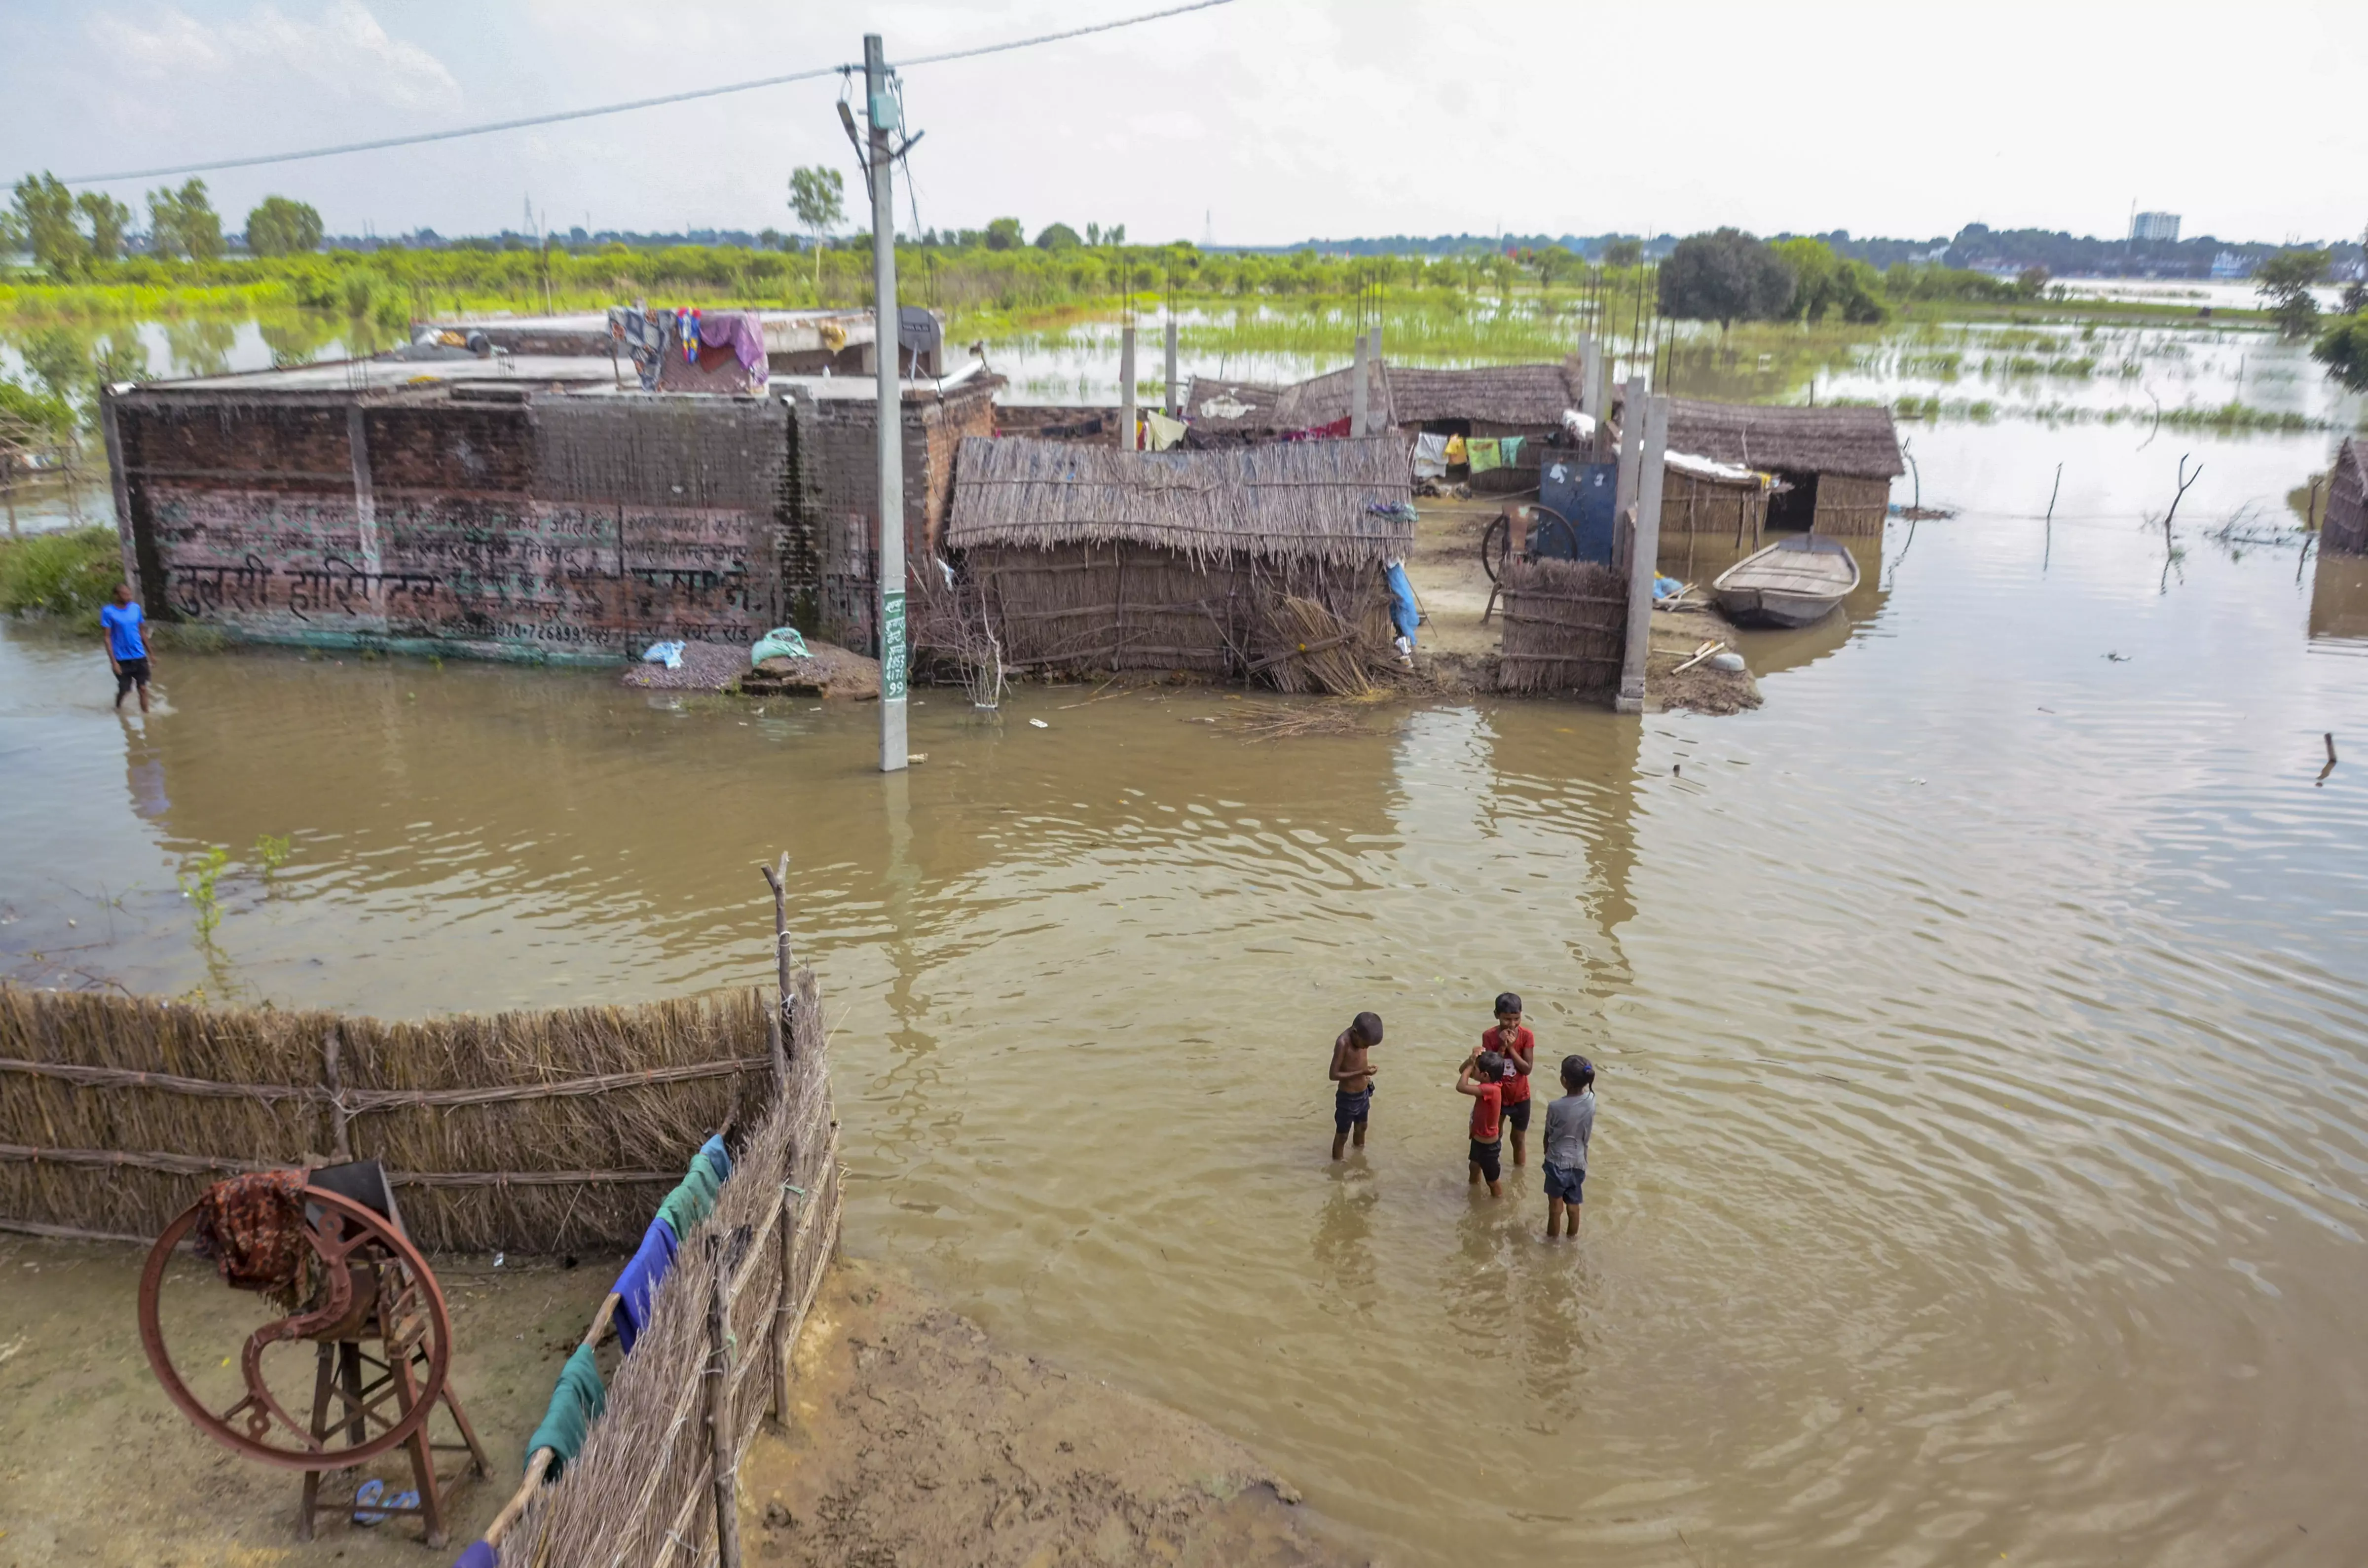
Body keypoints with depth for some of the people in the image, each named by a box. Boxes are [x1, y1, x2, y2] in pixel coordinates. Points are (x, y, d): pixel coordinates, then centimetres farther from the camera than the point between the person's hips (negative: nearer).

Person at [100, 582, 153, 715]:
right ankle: (118, 710, 37)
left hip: (139, 657, 3)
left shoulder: (136, 608, 1)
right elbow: (108, 638, -10)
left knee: (143, 688, 0)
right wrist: (113, 661, -15)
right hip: (122, 659, -3)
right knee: (123, 690, 10)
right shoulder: (108, 611, -10)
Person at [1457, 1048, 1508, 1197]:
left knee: (1492, 1179, 15)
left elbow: (1461, 1087, -45)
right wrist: (1471, 1060, -22)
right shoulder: (1489, 1083, -13)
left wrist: (1471, 1065, -34)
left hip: (1488, 1144, -10)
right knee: (1475, 1165, 36)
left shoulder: (1491, 1090, -38)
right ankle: (1474, 1185, 62)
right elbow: (1463, 1071, -3)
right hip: (1479, 1138, 10)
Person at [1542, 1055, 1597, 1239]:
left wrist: (1547, 1155, 9)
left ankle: (1552, 1238, 33)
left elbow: (1548, 1137, -7)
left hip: (1558, 1162, -4)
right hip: (1579, 1162, 4)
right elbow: (1588, 1134, 2)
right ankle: (1572, 1238, 39)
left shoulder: (1556, 1107, -26)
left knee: (1556, 1205, 16)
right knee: (1573, 1204, 22)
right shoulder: (1591, 1100, -14)